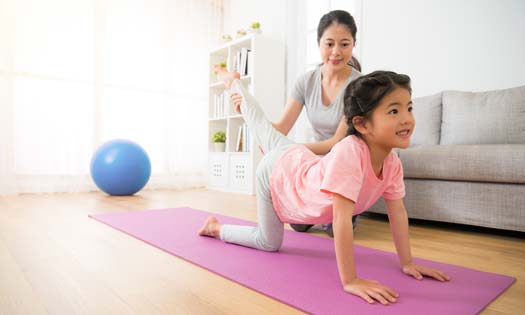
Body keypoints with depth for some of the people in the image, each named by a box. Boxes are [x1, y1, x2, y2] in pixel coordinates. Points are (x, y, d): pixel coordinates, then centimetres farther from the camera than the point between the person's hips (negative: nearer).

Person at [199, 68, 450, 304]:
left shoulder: (392, 163, -21)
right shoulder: (348, 153, -45)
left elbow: (398, 212, -10)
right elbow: (342, 219, -44)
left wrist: (407, 263, -11)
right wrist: (350, 281, -39)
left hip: (299, 161, 6)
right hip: (277, 172, -6)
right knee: (269, 243, 8)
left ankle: (235, 84, 52)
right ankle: (217, 227, 28)